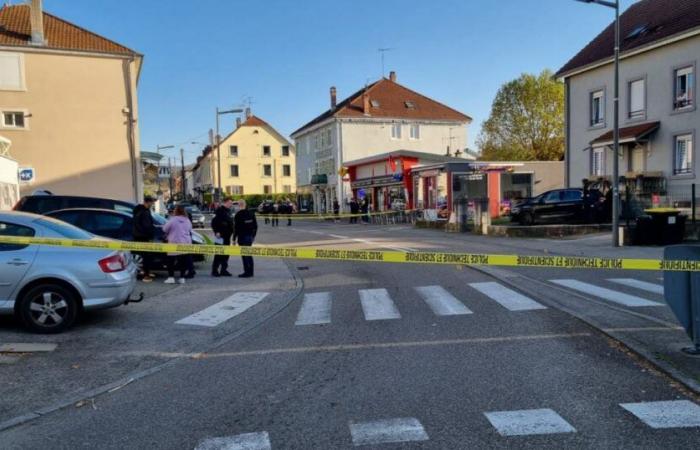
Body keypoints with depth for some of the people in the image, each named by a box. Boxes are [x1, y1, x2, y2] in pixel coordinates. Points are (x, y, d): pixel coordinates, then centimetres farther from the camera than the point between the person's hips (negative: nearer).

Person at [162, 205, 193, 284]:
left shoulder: (173, 220, -11)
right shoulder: (187, 221, 5)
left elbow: (165, 229, -4)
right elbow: (190, 231, 15)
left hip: (174, 243, -5)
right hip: (186, 244, 5)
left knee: (171, 260, 5)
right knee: (183, 261, 9)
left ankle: (171, 277, 1)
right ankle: (182, 278, 10)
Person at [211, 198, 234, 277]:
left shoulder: (228, 211, 16)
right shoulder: (220, 210, -11)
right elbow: (214, 222, -17)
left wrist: (231, 231, 17)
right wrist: (216, 232, -21)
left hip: (227, 236, 9)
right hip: (220, 236, -9)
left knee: (226, 254, 11)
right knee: (219, 254, -5)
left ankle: (224, 270, 17)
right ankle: (214, 270, 1)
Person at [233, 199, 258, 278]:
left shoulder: (238, 215, -11)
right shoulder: (251, 213, 8)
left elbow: (236, 228, -12)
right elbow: (255, 225, 12)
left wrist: (234, 239, -6)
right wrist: (253, 235, 20)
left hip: (243, 237, -7)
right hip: (250, 236, 7)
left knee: (244, 254, -4)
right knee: (249, 254, 15)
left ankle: (247, 272, -6)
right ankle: (251, 271, 19)